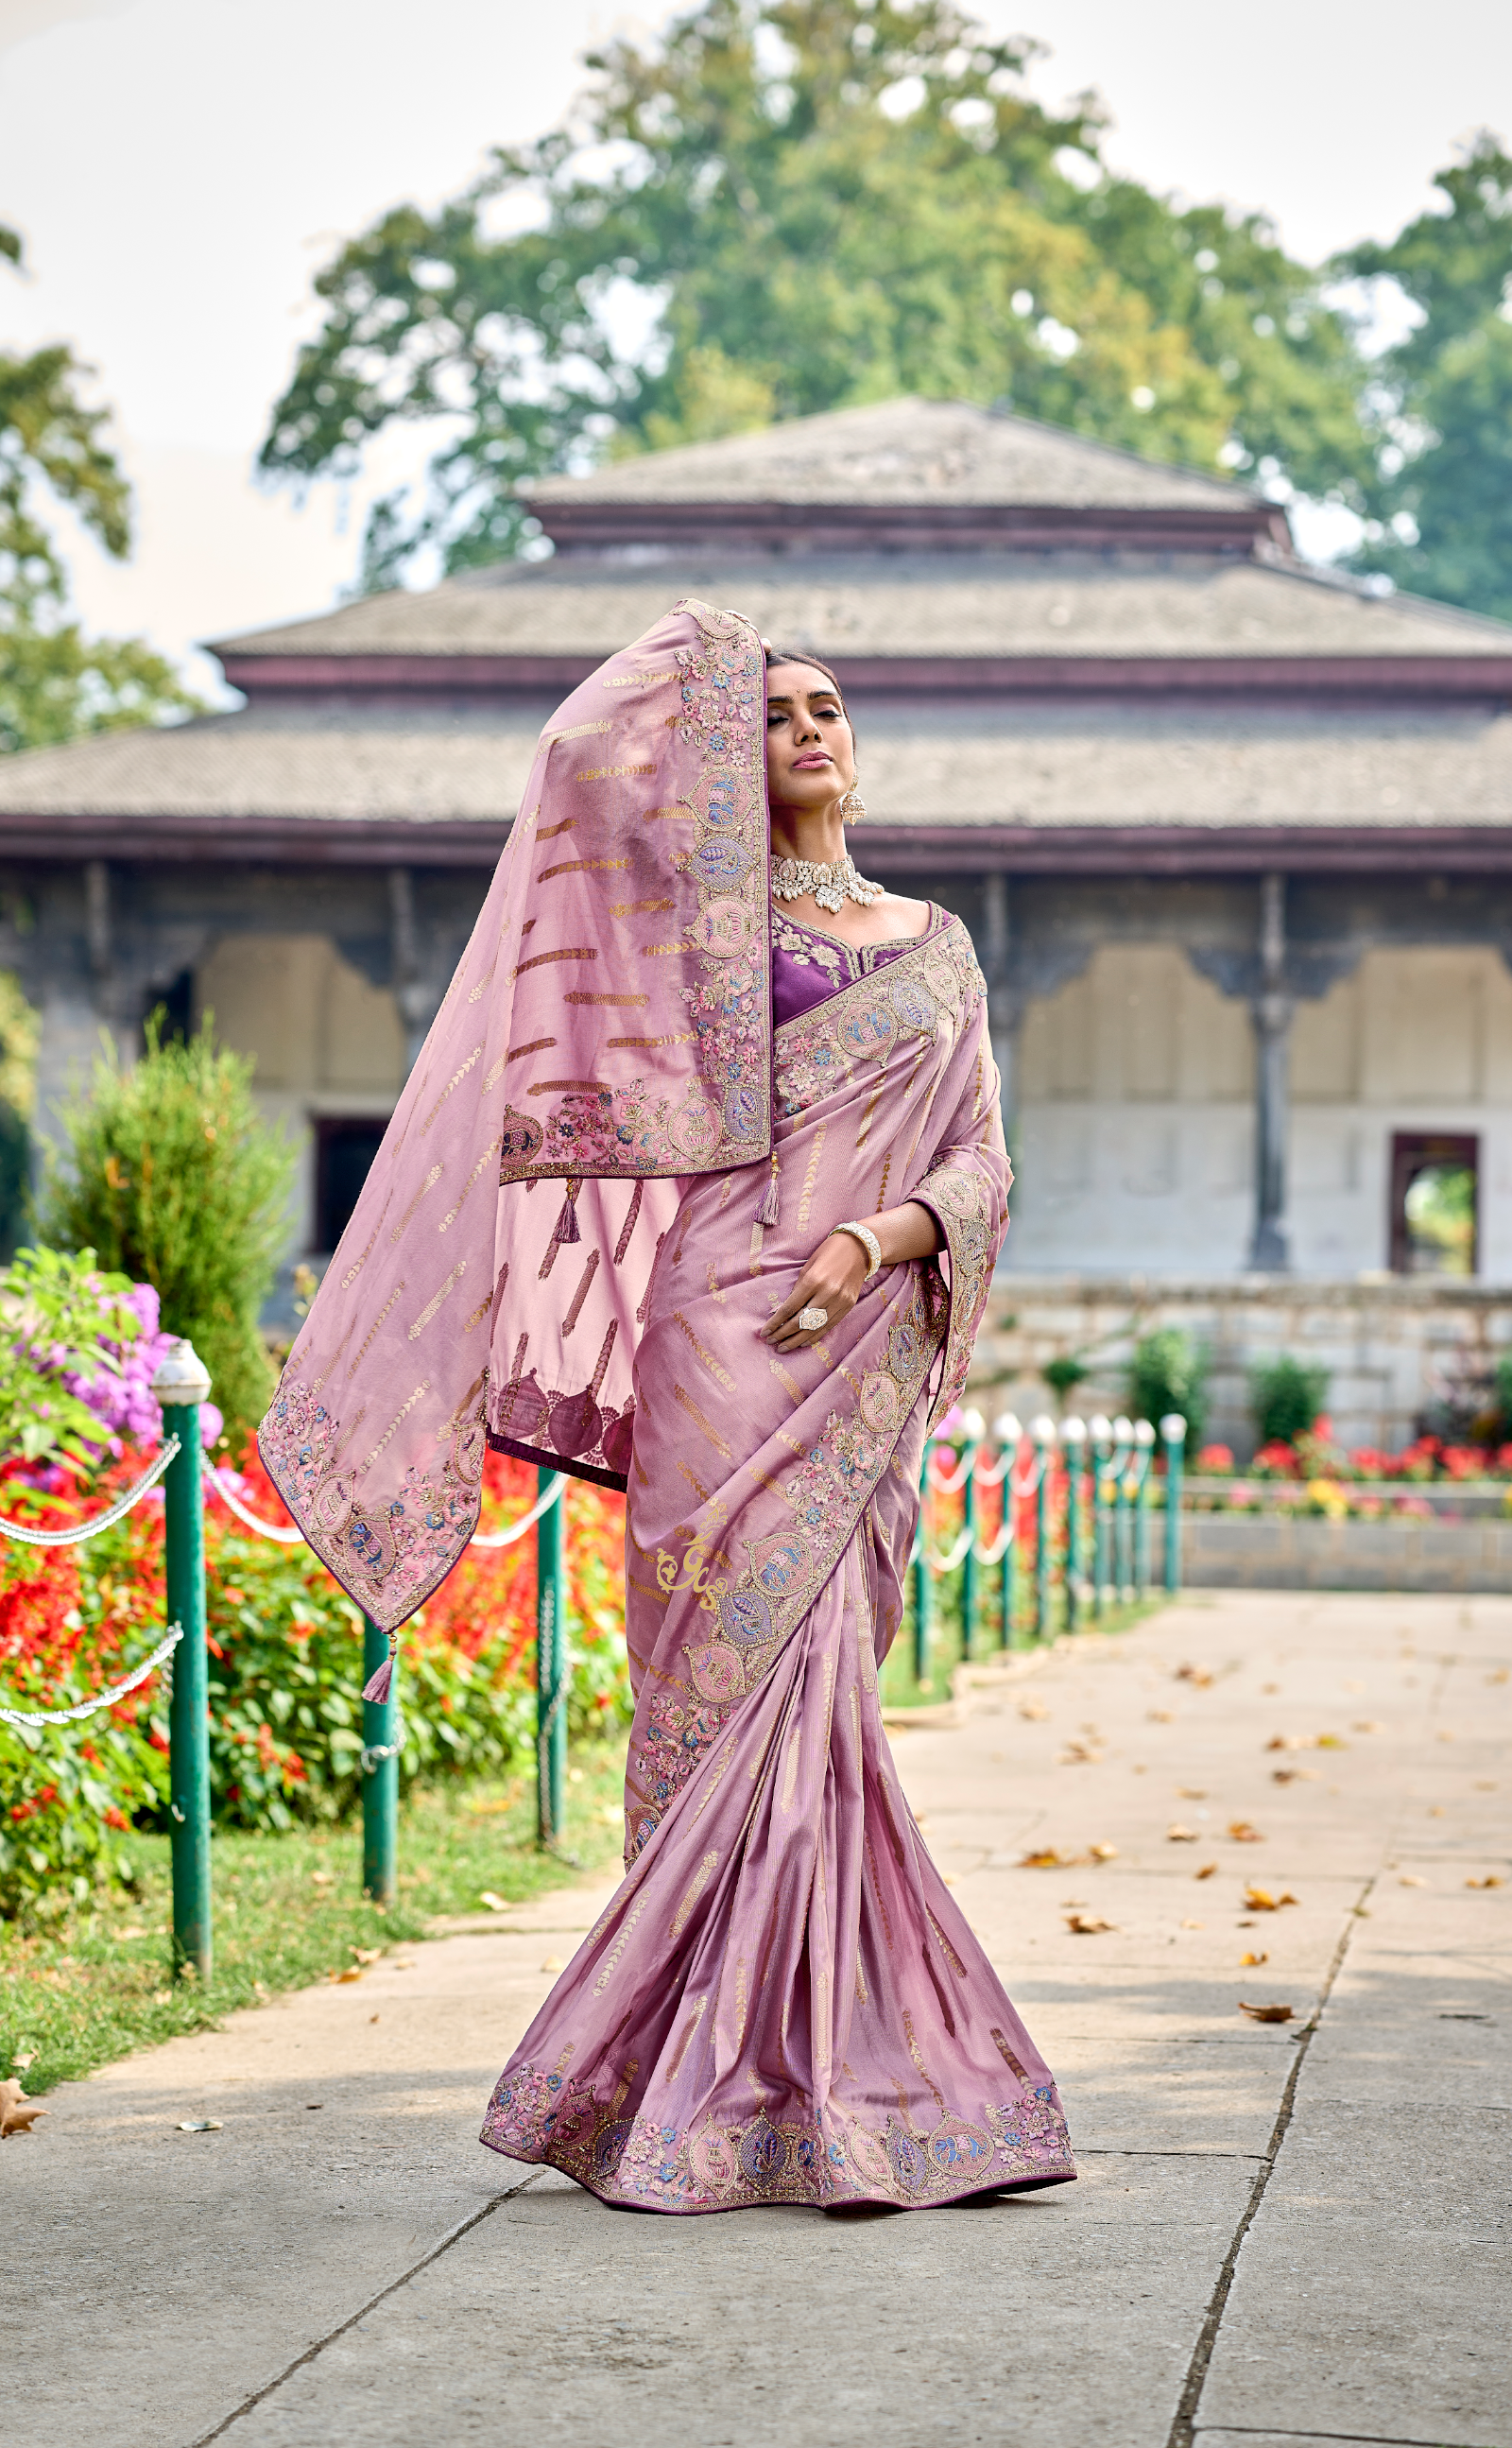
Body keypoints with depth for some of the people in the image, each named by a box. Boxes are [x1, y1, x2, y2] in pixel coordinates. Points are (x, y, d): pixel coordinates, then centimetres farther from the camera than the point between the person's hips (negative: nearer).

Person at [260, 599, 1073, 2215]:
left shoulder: (933, 949, 17)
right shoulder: (704, 908, 9)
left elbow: (979, 1167, 10)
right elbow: (585, 751, -7)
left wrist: (872, 1243, -9)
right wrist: (704, 655, 9)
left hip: (857, 1355, 2)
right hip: (718, 1335, -2)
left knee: (796, 1684, -1)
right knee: (734, 1674, -7)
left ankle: (795, 2064, 5)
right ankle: (729, 2078, -1)